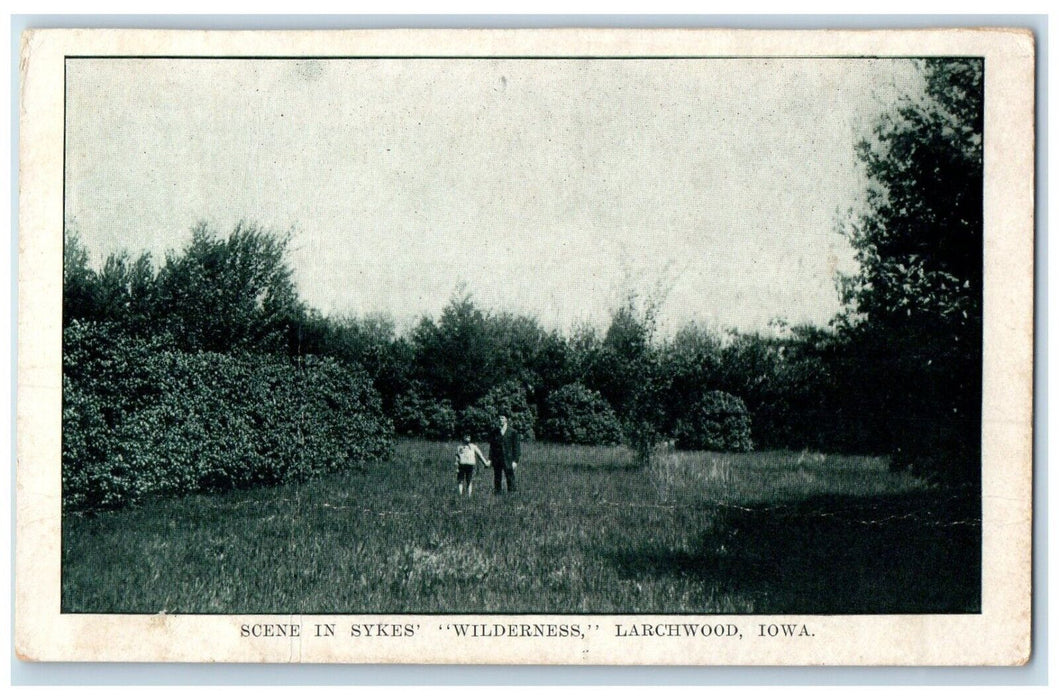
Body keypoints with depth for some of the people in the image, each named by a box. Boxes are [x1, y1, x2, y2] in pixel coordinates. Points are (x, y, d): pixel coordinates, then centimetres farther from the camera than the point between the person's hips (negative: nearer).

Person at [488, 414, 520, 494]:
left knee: (510, 478, -5)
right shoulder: (495, 433, 11)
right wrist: (490, 459, 4)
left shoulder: (513, 432, 1)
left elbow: (516, 447, -1)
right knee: (497, 480, 3)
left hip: (508, 460, -3)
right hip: (497, 460, 3)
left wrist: (515, 461, -8)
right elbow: (492, 446, 13)